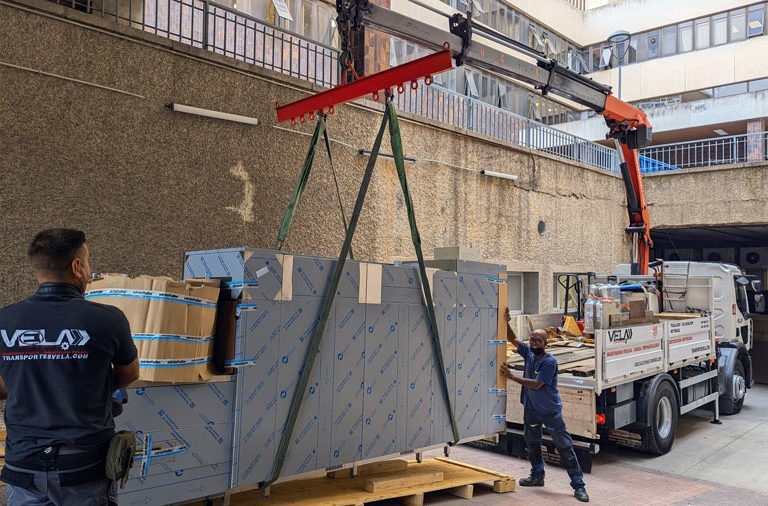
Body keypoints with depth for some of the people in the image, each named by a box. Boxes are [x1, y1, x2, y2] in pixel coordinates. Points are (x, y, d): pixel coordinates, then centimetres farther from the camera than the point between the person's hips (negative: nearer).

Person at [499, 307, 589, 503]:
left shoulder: (550, 361, -21)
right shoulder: (528, 352, -2)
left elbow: (536, 384, -25)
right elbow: (512, 339, 2)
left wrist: (512, 376, -27)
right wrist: (506, 322, -17)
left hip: (551, 411, -7)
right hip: (531, 409, 7)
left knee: (565, 447, -2)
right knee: (532, 443, 19)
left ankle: (578, 485, 4)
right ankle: (537, 476, 37)